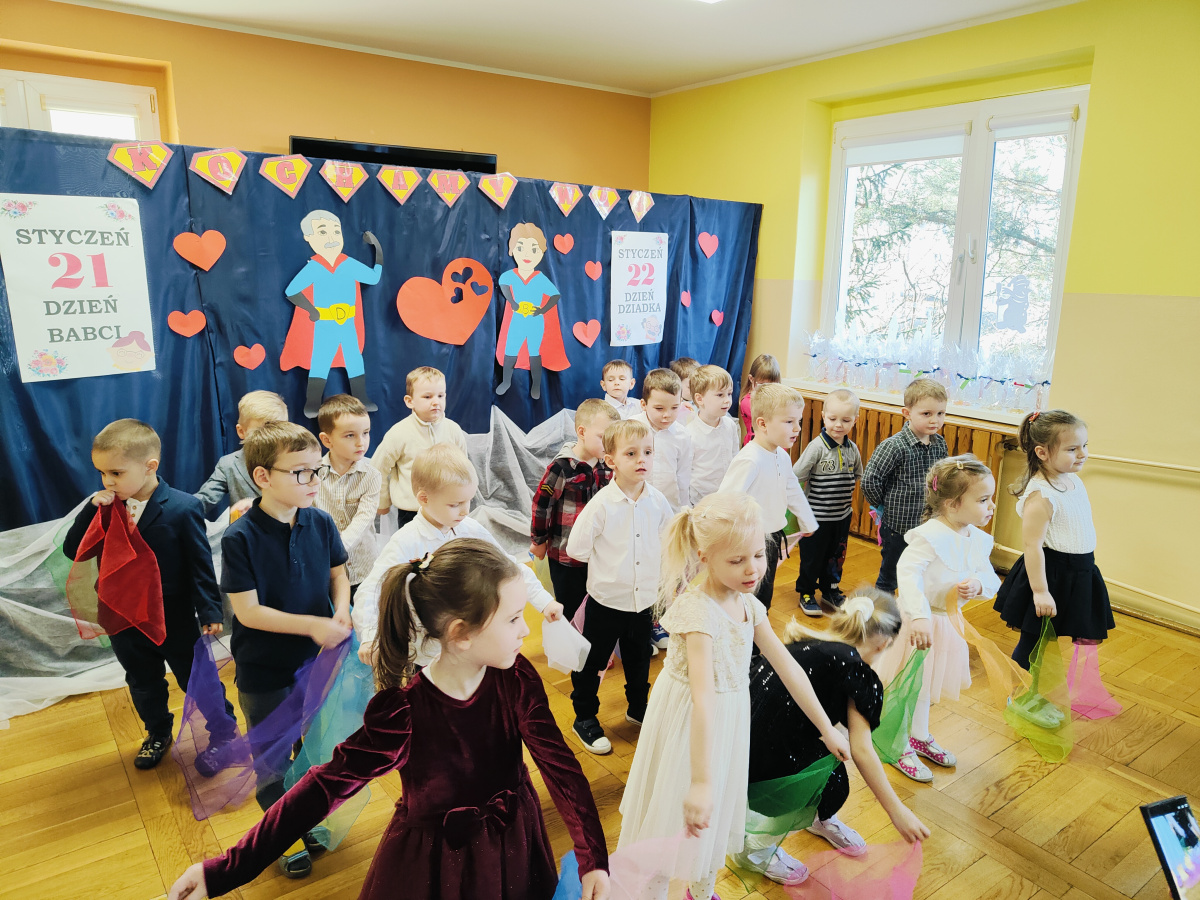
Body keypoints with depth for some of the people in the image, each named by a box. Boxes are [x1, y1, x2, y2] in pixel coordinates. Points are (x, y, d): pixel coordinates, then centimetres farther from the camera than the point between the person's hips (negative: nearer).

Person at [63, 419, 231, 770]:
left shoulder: (183, 508, -20)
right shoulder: (106, 508, -5)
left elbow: (201, 565, -16)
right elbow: (72, 550, -5)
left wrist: (209, 612, -16)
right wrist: (90, 510, -19)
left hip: (176, 622, -5)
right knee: (144, 687, 25)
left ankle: (224, 731, 34)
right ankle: (158, 734, 49)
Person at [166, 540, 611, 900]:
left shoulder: (516, 679, -19)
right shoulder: (403, 712, -27)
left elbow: (561, 765, -21)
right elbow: (323, 787, -23)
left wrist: (593, 860, -31)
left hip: (515, 845, 3)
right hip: (433, 859, -2)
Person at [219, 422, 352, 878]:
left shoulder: (321, 523, -9)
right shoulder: (240, 538, -22)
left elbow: (338, 573, 5)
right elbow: (248, 611, -21)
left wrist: (342, 613, -13)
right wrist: (312, 624, -27)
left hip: (318, 660, 4)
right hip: (265, 673, -4)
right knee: (271, 760, 17)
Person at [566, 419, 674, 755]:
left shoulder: (657, 501, -6)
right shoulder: (602, 504, -20)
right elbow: (576, 547, -14)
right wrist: (608, 562, -2)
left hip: (644, 599, 4)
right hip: (606, 601, -4)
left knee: (639, 660, 23)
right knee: (592, 663, 11)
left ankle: (638, 708, 46)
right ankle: (584, 718, 32)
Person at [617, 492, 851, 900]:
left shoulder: (748, 604, -4)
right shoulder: (698, 609, -29)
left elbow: (787, 666, 3)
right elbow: (703, 695, -37)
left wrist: (827, 728, 7)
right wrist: (701, 781, -41)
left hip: (731, 717, 7)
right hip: (690, 723, -7)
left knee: (718, 813, 23)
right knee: (680, 820, 10)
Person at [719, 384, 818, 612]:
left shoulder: (782, 456, 3)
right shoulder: (749, 459, -25)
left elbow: (792, 490, 20)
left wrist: (807, 522, 29)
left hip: (772, 539, 8)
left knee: (765, 598, 19)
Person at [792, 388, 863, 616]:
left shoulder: (852, 449, -1)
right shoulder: (817, 447, -18)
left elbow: (857, 475, 17)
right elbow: (795, 477, -16)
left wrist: (846, 496, 8)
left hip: (842, 516, 5)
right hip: (817, 517, -5)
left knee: (836, 555, 19)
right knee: (812, 557, 7)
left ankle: (830, 590, 39)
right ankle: (806, 593, 26)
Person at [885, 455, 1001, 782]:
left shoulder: (978, 539, -2)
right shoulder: (930, 536, -28)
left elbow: (992, 579, 4)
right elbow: (907, 571, -38)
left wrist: (978, 584, -21)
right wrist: (919, 617, -47)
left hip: (947, 621, 8)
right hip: (918, 622, -8)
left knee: (926, 682, 25)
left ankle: (920, 736, 46)